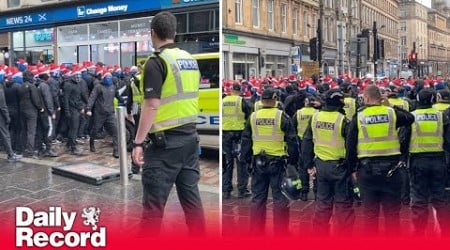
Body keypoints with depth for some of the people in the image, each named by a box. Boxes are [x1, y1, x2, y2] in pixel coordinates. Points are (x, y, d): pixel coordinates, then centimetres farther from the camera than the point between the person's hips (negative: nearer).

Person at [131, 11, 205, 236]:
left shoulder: (157, 62, -12)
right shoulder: (190, 60, 11)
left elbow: (152, 106, -18)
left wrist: (138, 142, -16)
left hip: (166, 141, -7)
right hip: (190, 137, 8)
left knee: (154, 201, 0)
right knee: (191, 194, 15)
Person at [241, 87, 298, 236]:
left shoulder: (253, 117, 2)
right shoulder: (281, 116, -7)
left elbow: (246, 140, 8)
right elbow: (291, 140, -5)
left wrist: (247, 159, 16)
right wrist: (293, 160, 3)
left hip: (258, 162, 3)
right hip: (277, 162, -3)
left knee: (258, 198, 12)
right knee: (280, 198, 5)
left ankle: (255, 231, 19)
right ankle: (281, 232, 9)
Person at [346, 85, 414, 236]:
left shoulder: (358, 116, -4)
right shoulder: (391, 112, -2)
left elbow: (350, 145, -3)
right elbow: (410, 118, 19)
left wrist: (352, 167, 7)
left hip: (367, 169, 0)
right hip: (390, 168, 1)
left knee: (370, 212, 9)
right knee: (392, 211, 10)